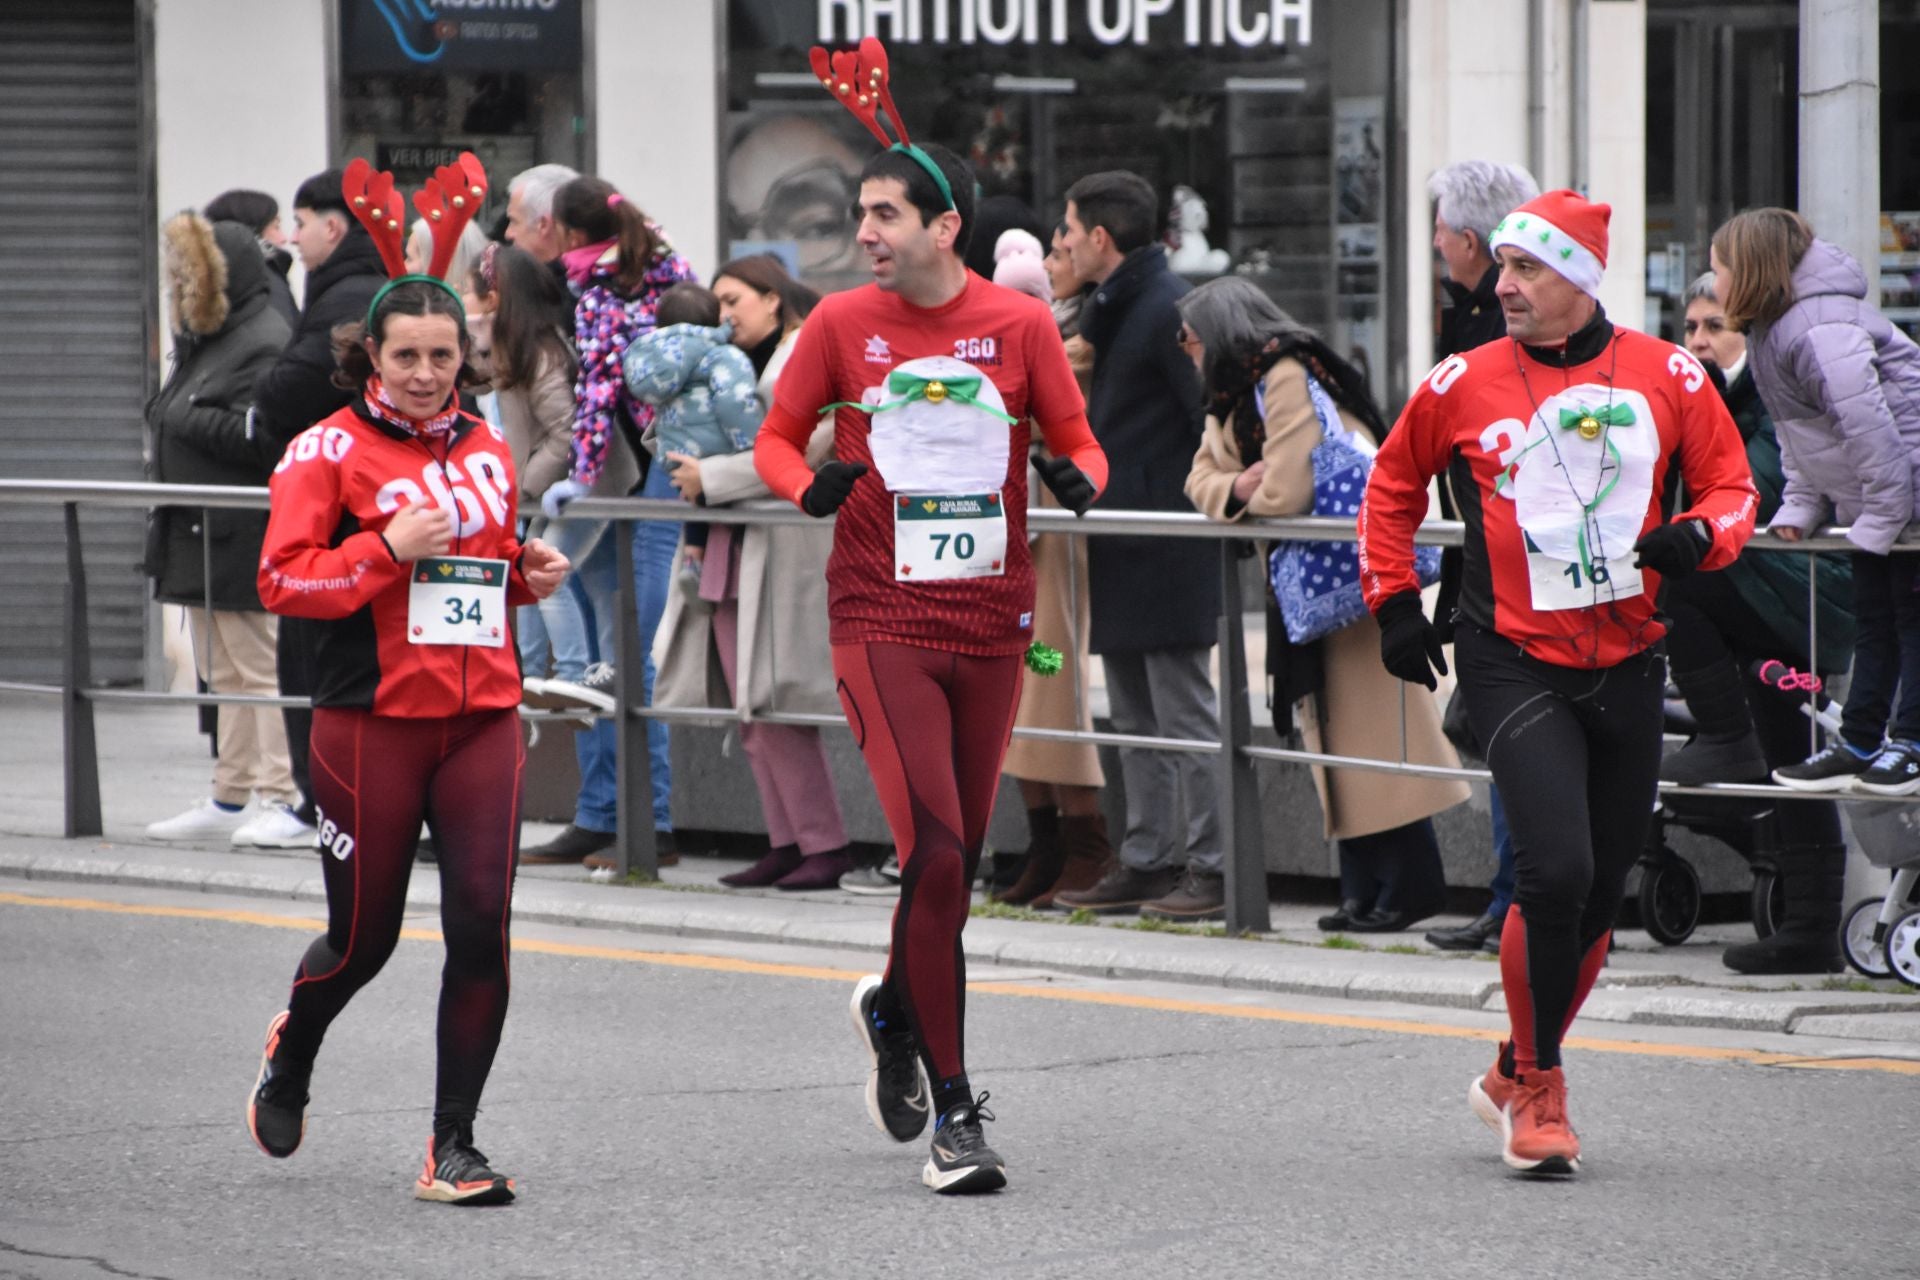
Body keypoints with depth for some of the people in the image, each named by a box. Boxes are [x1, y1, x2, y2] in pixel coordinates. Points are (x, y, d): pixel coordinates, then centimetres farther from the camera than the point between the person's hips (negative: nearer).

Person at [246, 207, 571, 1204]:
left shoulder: (486, 448, 12)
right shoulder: (329, 450, -5)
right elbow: (282, 580, -10)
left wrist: (526, 571, 5)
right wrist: (387, 551, -21)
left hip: (482, 717, 4)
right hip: (372, 719, -4)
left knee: (481, 923, -8)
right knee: (365, 935, 6)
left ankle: (453, 1147, 0)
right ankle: (290, 1058, 40)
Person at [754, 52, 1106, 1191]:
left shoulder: (1020, 324, -1)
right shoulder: (844, 324, 0)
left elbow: (1076, 440, 7)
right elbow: (778, 436, 10)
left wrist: (1076, 477, -16)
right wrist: (808, 483, -12)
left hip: (991, 624, 2)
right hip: (883, 621, -2)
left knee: (960, 860, 12)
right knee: (935, 854, -14)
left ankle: (896, 1009, 44)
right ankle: (954, 1113, -9)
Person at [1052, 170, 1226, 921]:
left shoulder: (1167, 310, -15)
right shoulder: (1105, 310, 16)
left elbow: (1213, 416, -17)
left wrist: (1199, 503, -15)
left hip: (1168, 549, -10)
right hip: (1123, 548, 10)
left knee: (1182, 709, -7)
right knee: (1135, 718, 12)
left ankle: (1210, 866, -3)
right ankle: (1147, 861, 17)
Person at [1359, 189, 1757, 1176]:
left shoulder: (1667, 377, 1)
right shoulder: (1463, 386, -1)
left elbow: (1730, 484, 9)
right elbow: (1392, 485, 15)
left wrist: (1700, 537, -12)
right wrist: (1393, 602, 8)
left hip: (1628, 666, 3)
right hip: (1515, 667, -3)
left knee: (1600, 893, 8)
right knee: (1555, 872, -18)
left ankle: (1515, 1079, 28)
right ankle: (1538, 1089, -2)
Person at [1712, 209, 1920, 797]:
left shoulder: (1820, 331, -25)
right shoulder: (1771, 329, 8)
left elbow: (1868, 425, -27)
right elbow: (1797, 431, 15)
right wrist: (1799, 505, 7)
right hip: (1870, 498, 10)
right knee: (1872, 621, 12)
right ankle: (1859, 743, 16)